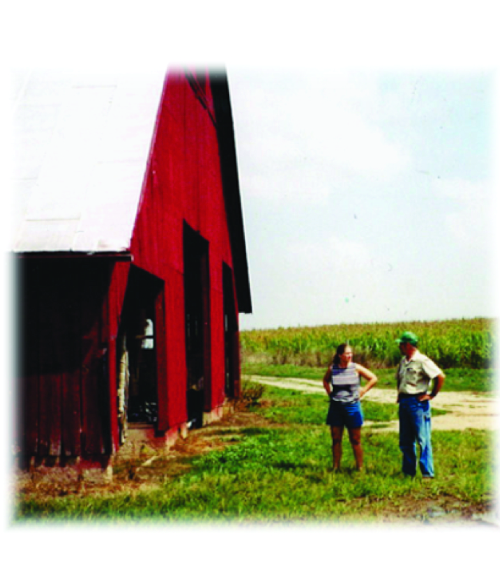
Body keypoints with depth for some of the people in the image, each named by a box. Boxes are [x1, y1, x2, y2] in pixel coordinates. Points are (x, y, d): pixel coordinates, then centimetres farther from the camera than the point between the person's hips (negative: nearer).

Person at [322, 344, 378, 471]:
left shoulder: (356, 368, -4)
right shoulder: (332, 368, 1)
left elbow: (373, 378, 5)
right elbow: (325, 381, 23)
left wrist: (362, 392, 0)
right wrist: (329, 393, 9)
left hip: (352, 407, -2)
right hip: (336, 407, 2)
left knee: (355, 440, 3)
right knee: (336, 439, 5)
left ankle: (360, 467, 9)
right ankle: (336, 467, 13)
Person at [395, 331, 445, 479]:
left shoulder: (422, 361, -12)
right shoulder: (403, 361, 13)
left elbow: (440, 377, -16)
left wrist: (432, 395, -11)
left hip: (418, 403, -8)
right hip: (404, 403, 8)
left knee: (423, 439, -6)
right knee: (405, 441, 11)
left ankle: (427, 473, -2)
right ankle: (408, 472, 19)